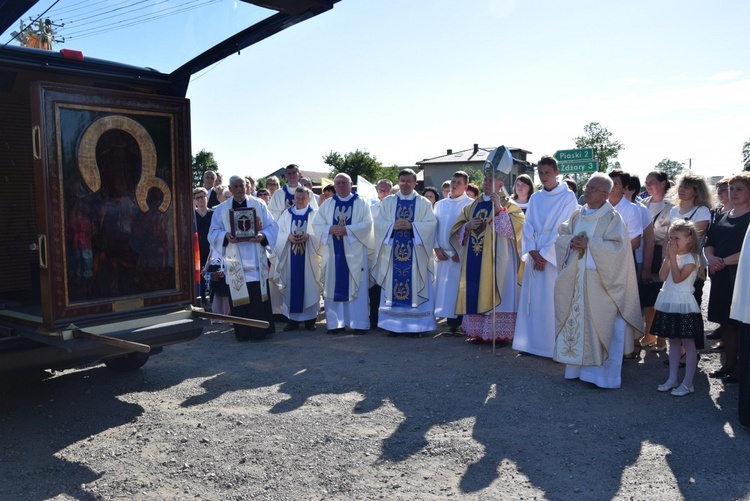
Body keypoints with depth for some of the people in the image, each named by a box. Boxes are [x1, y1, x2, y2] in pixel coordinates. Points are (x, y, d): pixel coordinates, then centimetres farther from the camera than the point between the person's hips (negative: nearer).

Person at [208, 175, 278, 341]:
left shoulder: (258, 204, 7)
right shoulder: (221, 209, 9)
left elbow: (272, 226, 4)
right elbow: (213, 233, 7)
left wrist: (263, 236, -16)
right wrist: (226, 236, -14)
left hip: (256, 261, -1)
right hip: (235, 262, 1)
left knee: (259, 296, -2)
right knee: (239, 297, 1)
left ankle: (261, 330, 7)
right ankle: (242, 332, 10)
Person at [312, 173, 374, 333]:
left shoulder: (361, 204, 6)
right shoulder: (327, 205, 13)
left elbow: (367, 224, -6)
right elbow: (316, 224, 5)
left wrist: (347, 230, -17)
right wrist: (330, 229, -14)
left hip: (354, 252, -2)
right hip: (333, 252, 2)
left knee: (356, 287, -3)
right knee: (334, 287, 2)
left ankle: (358, 323, 2)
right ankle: (335, 323, 7)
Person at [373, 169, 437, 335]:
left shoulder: (424, 203, 7)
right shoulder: (387, 201, 12)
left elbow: (431, 223, -3)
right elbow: (379, 222, 5)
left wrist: (411, 226, -16)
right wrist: (393, 226, -14)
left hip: (415, 253, -1)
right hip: (393, 251, 1)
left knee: (415, 287, -1)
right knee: (392, 287, 2)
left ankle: (416, 325, 5)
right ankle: (392, 324, 9)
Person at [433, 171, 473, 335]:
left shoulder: (470, 204, -2)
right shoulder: (440, 204, 14)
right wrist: (437, 248, 0)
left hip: (461, 254, -5)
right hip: (443, 254, 5)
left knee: (459, 289, -4)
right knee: (443, 288, 4)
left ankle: (456, 324, 2)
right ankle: (451, 323, 10)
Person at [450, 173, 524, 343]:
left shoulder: (508, 204, 1)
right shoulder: (473, 206, 16)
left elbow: (515, 227, -14)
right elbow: (456, 230, 17)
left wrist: (499, 208, -22)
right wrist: (468, 226, -4)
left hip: (496, 259, -5)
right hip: (474, 260, 5)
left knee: (494, 295, -7)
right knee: (475, 294, 5)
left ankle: (499, 333, 0)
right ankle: (478, 331, 13)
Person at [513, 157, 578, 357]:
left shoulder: (568, 197, -2)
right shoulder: (535, 198, 13)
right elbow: (528, 226, 7)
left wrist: (545, 254, -13)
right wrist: (533, 252, -8)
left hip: (556, 256, -5)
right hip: (535, 255, 5)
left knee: (553, 301, -5)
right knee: (533, 299, 6)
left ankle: (555, 346, 3)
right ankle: (532, 343, 13)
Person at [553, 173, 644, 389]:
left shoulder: (612, 218, -7)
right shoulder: (577, 216, 12)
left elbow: (616, 248, -17)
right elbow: (561, 237, 11)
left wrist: (588, 244, -20)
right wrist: (571, 241, -10)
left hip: (599, 282, -6)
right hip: (574, 281, 6)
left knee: (600, 326, -1)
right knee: (576, 322, 11)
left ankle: (604, 373, 8)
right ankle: (578, 365, 22)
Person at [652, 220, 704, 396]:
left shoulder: (691, 258, -11)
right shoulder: (672, 256, 10)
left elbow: (678, 278, -22)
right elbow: (663, 277, -1)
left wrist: (673, 256, -20)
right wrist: (668, 257, -6)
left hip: (684, 305, -7)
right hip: (669, 303, 8)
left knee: (688, 343, 0)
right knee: (673, 342, 14)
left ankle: (687, 383, 5)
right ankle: (672, 379, 22)